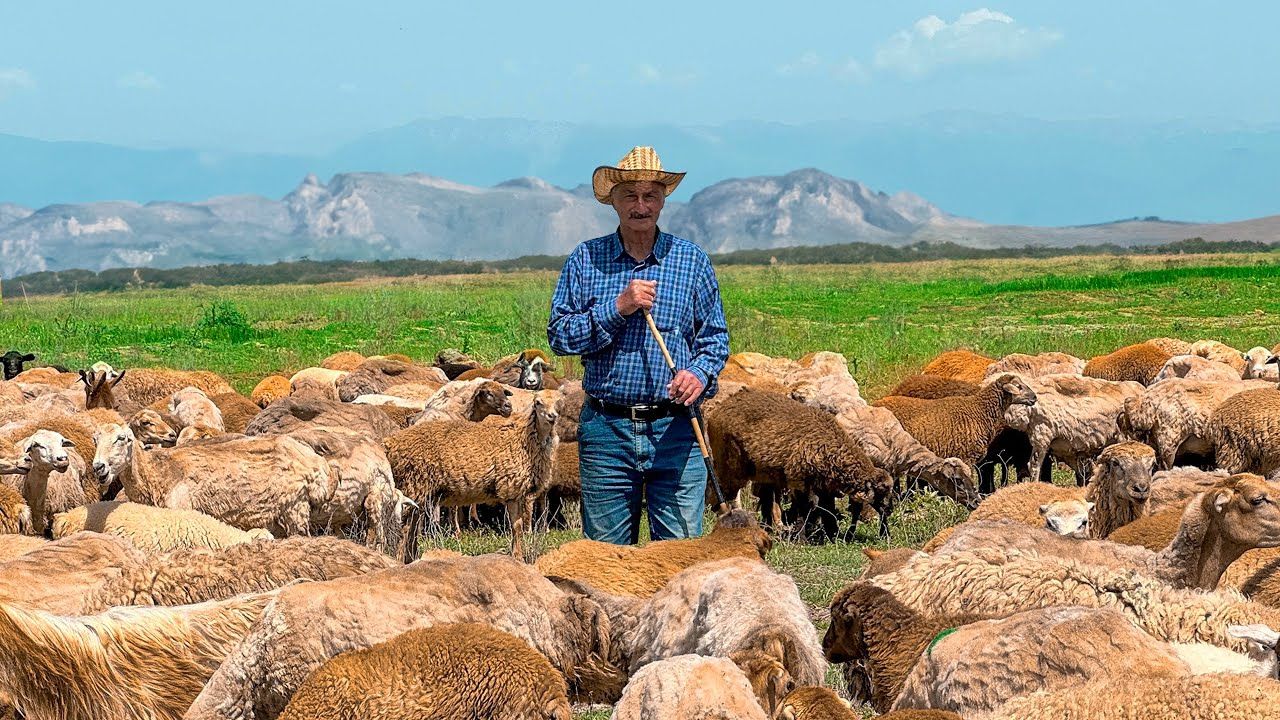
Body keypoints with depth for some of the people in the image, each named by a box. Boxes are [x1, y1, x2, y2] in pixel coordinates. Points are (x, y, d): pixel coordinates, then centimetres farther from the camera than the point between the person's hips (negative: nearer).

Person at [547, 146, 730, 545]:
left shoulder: (693, 261, 8)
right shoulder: (586, 260, 6)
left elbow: (715, 335, 10)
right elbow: (559, 335, 1)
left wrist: (700, 373, -11)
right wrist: (617, 308, -12)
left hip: (675, 429, 0)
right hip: (606, 429, 0)